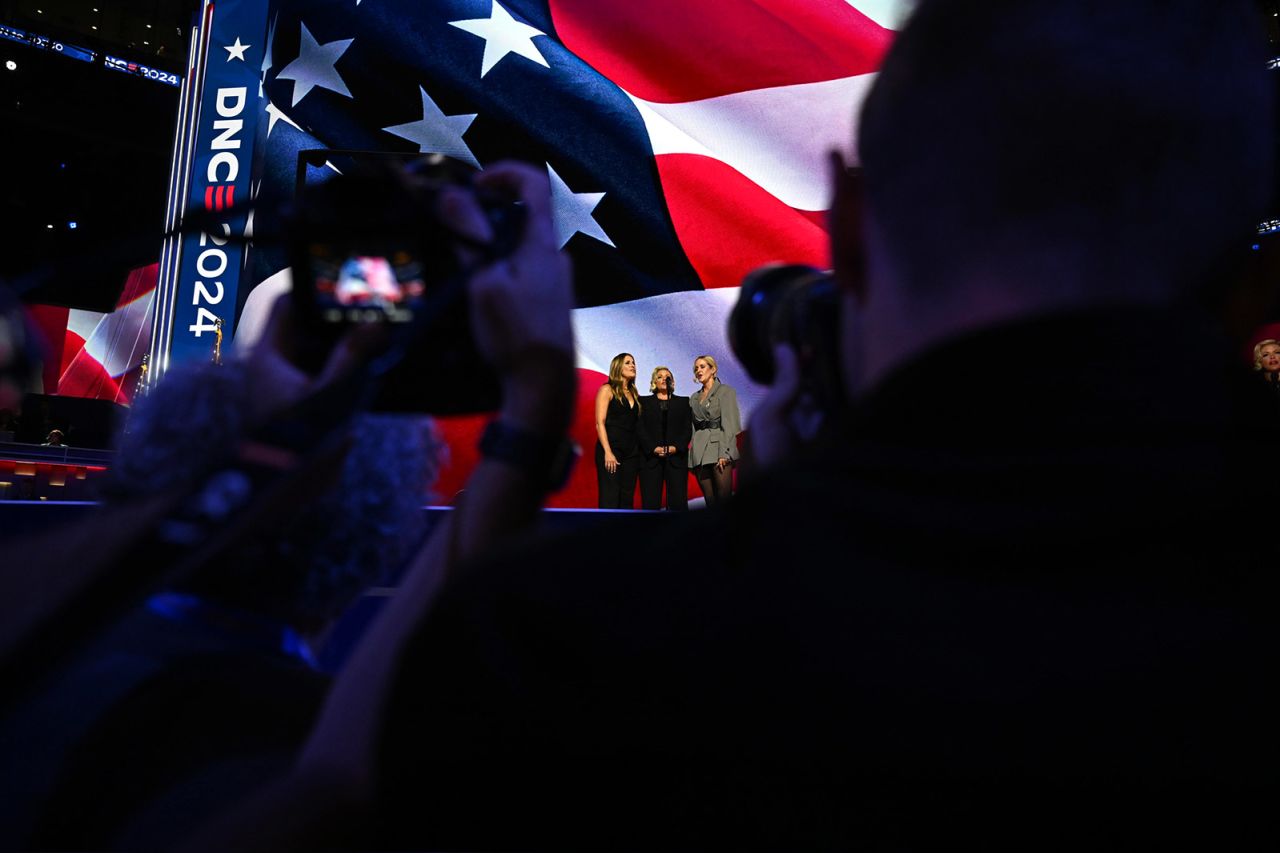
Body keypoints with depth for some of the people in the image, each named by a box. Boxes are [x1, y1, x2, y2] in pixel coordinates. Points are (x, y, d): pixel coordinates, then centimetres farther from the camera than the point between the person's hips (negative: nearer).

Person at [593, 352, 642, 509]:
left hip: (632, 452, 6)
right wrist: (607, 452, -17)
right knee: (610, 500, -9)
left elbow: (636, 424, 14)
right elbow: (600, 423, -7)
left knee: (627, 500, 5)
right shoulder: (607, 390, 1)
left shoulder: (634, 394, 17)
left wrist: (640, 450, 2)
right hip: (611, 449, -6)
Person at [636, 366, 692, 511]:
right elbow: (640, 428, 2)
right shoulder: (644, 402, 13)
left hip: (676, 458, 1)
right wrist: (653, 448, -12)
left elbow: (688, 428, 7)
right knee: (650, 503, -5)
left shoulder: (683, 402, 17)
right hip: (651, 458, -1)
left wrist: (677, 447, -10)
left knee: (678, 502, -6)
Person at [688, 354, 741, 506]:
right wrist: (693, 456, 7)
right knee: (710, 501, 0)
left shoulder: (725, 391, 5)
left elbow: (729, 423, -5)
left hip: (718, 445, -5)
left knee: (724, 498, -13)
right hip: (699, 452, 5)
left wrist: (724, 453, -16)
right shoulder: (694, 398, 21)